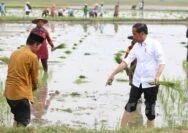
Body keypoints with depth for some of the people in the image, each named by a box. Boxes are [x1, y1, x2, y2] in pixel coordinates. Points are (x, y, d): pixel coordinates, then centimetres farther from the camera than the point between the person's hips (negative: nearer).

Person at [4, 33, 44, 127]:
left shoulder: (15, 53, 12)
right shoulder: (32, 57, -10)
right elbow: (34, 77, -1)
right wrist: (34, 87, 21)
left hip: (9, 92, 8)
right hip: (21, 94, -8)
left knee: (17, 119, 23)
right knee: (23, 122, 0)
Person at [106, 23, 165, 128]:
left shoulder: (154, 44, -11)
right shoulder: (136, 46, 7)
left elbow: (162, 62, -15)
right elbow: (126, 61, 8)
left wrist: (157, 76, -31)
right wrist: (113, 74, 3)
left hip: (151, 83, -6)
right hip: (137, 82, 6)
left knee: (150, 111, 3)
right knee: (129, 107, 8)